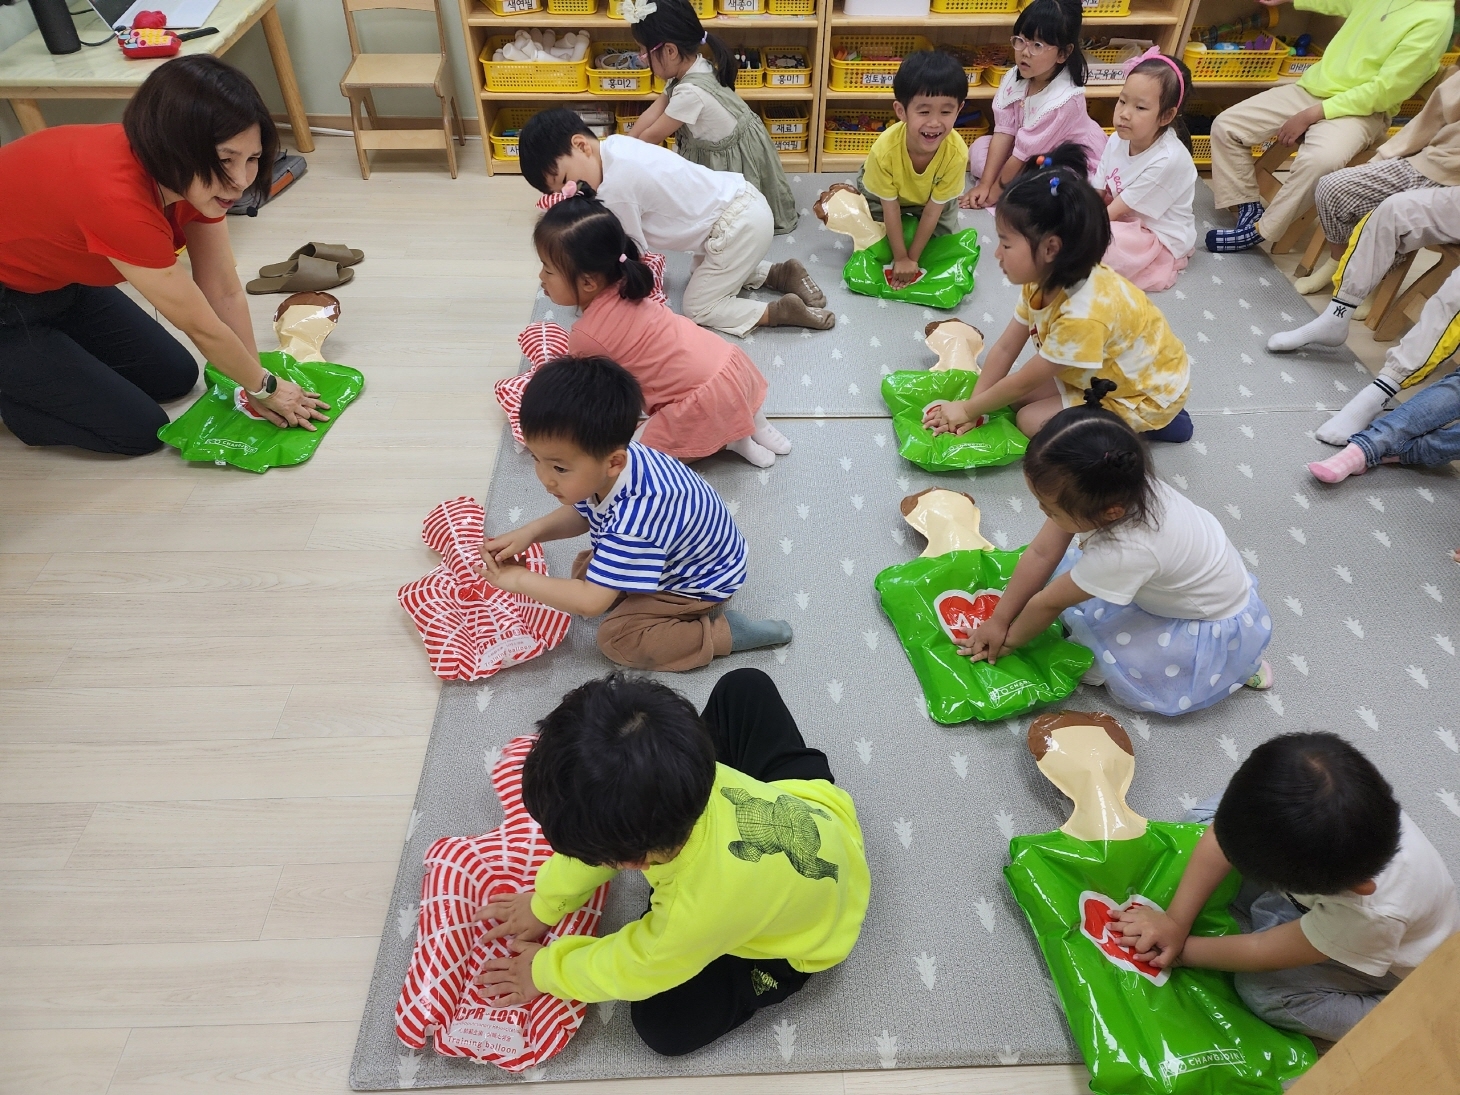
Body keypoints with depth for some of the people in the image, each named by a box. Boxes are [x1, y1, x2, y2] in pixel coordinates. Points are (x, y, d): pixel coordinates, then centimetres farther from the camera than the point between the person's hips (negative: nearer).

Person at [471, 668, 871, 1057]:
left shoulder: (703, 907, -42)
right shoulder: (675, 777, -32)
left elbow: (633, 966, -19)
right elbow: (600, 836, -10)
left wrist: (545, 971, -4)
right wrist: (545, 904, 0)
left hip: (816, 928, -4)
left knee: (664, 1023, -8)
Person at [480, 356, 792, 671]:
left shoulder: (633, 519, -43)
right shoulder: (599, 462, -19)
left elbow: (591, 602, -36)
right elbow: (581, 514, 3)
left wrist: (520, 580, -25)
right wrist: (529, 533, -14)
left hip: (702, 582, -8)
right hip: (676, 554, 9)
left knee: (617, 639, -13)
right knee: (585, 570, 9)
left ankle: (726, 632, -5)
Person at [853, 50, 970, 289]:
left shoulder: (956, 153, -37)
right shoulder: (884, 150, -40)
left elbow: (933, 210, -25)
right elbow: (890, 209, -27)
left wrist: (912, 258, -18)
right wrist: (900, 258, -20)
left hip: (931, 197, 1)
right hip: (883, 194, -1)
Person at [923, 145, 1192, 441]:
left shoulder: (1083, 315, -37)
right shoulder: (1045, 280, -11)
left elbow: (1023, 383, -26)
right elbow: (1004, 349, -8)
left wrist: (968, 410, -14)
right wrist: (971, 406, -12)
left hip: (1147, 395, -8)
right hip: (1109, 370, 8)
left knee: (1031, 421, -17)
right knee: (1016, 397, -3)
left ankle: (1154, 425, -3)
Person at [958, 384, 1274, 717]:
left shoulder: (1126, 552, -42)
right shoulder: (1101, 493, -26)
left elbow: (1048, 603, -25)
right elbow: (1041, 553, -16)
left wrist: (1009, 640, -9)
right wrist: (998, 620, -10)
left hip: (1215, 626, -6)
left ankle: (1232, 662, 5)